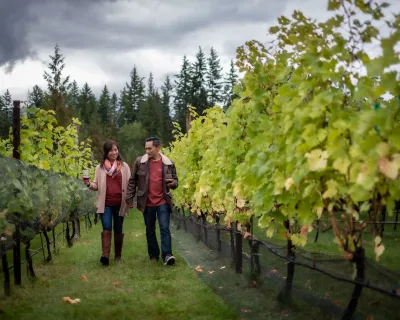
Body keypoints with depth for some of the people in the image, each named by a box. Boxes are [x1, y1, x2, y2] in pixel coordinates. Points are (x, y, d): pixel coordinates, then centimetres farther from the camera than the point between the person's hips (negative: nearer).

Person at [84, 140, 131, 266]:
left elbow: (129, 184, 6)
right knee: (107, 228, -13)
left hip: (119, 203, 1)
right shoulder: (100, 167, 7)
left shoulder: (124, 166, 6)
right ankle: (105, 255, -22)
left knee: (118, 230, 9)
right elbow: (97, 186, 8)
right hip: (105, 204, -1)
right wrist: (89, 184, -13)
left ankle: (118, 255, 19)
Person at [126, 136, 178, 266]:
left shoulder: (168, 163, 0)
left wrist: (173, 183, -13)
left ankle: (167, 255, -9)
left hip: (163, 202, -1)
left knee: (165, 228, -9)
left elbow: (175, 180, 11)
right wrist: (129, 198, 2)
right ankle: (153, 255, 21)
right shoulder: (140, 161, -1)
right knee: (150, 230, 10)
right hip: (147, 203, 1)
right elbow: (132, 181, 5)